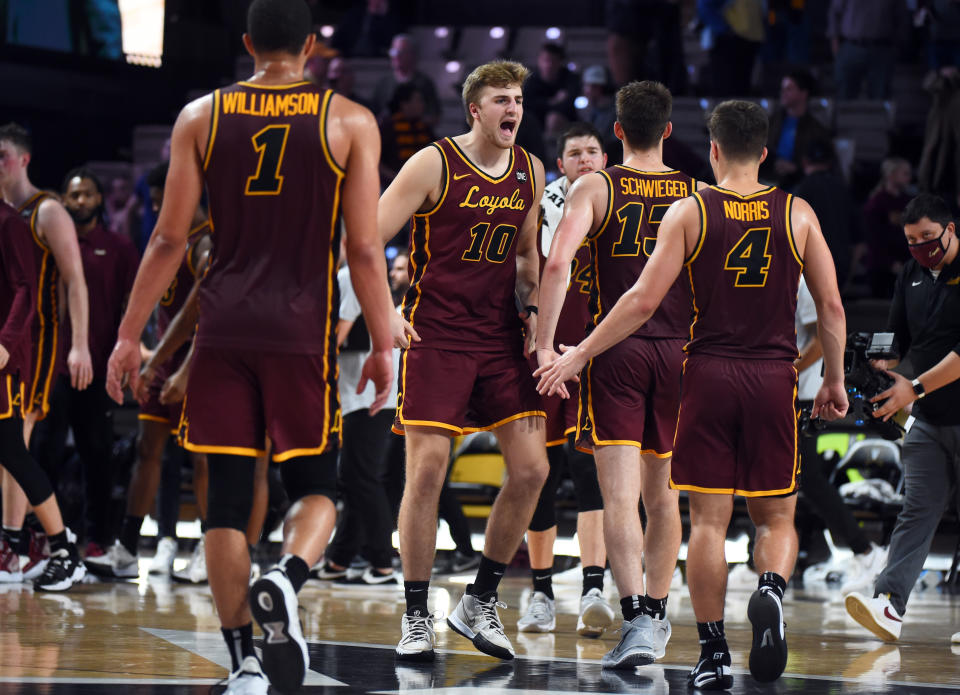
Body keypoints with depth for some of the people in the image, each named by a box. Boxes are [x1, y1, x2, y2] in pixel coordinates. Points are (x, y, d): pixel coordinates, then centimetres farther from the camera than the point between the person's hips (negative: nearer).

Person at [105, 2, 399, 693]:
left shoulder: (200, 116, 5)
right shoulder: (350, 122, 1)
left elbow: (170, 240, 4)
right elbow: (365, 250, -2)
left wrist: (129, 336, 9)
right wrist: (384, 344, 5)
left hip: (223, 329, 2)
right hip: (303, 331, -1)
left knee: (228, 497, 5)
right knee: (315, 487, 10)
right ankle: (285, 582, -21)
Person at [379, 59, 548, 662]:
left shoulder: (530, 171, 7)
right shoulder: (434, 165, -10)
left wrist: (532, 308, 7)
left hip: (501, 336, 5)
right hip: (436, 335, -5)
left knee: (531, 469, -3)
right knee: (426, 471, -9)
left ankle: (480, 603, 12)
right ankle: (417, 618, 2)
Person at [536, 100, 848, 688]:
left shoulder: (689, 211, -2)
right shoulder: (797, 214, 3)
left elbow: (644, 301, -7)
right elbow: (831, 305, 3)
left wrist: (579, 355, 1)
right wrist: (835, 381, 15)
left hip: (709, 374, -1)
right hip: (774, 376, 1)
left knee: (708, 520, 4)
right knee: (776, 516, 10)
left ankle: (713, 656, 4)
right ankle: (772, 593, -21)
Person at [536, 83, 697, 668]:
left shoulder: (593, 188, 0)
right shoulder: (700, 195, 7)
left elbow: (558, 262, -14)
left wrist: (545, 344, -11)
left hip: (615, 350, -3)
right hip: (678, 351, 3)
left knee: (620, 494, -8)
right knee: (664, 495, 16)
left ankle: (636, 617, -23)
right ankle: (657, 615, 26)